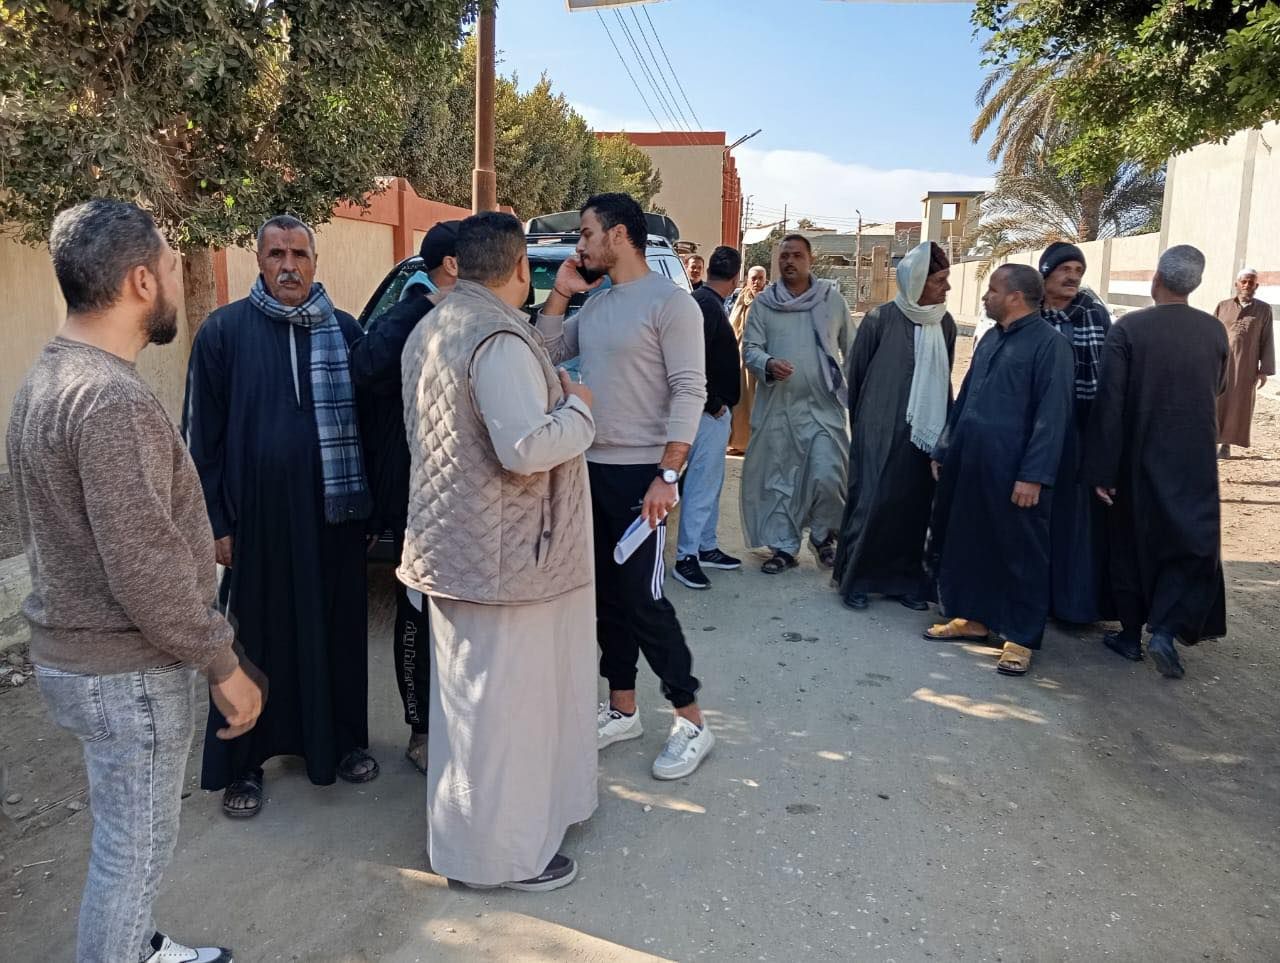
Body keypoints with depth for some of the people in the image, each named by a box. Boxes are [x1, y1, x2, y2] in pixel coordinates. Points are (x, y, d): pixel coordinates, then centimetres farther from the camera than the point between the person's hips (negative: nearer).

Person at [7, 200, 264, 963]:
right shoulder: (112, 400, -25)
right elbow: (146, 566, -27)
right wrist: (223, 665, -17)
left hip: (79, 650, 10)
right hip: (128, 672, -10)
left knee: (130, 835, 25)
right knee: (137, 846, 8)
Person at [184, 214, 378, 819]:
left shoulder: (344, 331, 5)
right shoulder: (224, 331, -1)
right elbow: (202, 433, 0)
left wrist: (370, 504, 6)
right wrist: (216, 521, -4)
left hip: (333, 514, 2)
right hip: (257, 516, -2)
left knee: (338, 631, 11)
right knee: (258, 638, 8)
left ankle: (342, 740, 31)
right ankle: (242, 765, 24)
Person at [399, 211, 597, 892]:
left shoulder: (430, 329, 9)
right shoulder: (501, 338, -21)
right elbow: (528, 448, -30)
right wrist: (577, 409, -12)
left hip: (451, 538, 10)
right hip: (502, 552, -10)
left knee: (469, 686, 22)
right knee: (502, 698, 3)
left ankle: (472, 820, 41)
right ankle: (500, 849, 20)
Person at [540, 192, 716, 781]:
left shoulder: (670, 302, -11)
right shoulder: (594, 305, 12)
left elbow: (690, 393, -17)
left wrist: (667, 476, -22)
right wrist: (559, 293, 5)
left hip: (640, 473, -8)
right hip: (590, 468, 8)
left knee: (643, 600, -5)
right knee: (606, 595, 13)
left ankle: (691, 722, 10)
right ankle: (621, 709, 26)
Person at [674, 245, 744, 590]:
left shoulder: (705, 301, 14)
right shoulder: (707, 305, -17)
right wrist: (714, 404, -17)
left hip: (715, 410, 10)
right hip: (711, 410, -10)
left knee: (711, 481, 16)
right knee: (702, 482, -6)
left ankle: (707, 547, 25)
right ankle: (686, 557, -1)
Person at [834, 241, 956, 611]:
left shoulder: (945, 323, 6)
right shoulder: (881, 319, -7)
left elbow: (943, 378, 12)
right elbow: (856, 372, 1)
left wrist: (943, 428, 8)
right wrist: (862, 423, 8)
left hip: (925, 433, 5)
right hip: (881, 431, -4)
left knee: (915, 505, 7)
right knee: (871, 502, -5)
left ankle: (903, 578, 19)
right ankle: (854, 579, 9)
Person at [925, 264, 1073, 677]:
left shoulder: (1049, 343, -10)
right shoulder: (990, 339, 14)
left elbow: (1052, 416, -15)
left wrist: (1034, 476, -19)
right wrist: (943, 450, 18)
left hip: (1012, 471, -8)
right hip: (967, 463, 8)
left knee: (1019, 552, 3)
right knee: (967, 541, 14)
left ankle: (1021, 638, 12)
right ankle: (973, 618, 29)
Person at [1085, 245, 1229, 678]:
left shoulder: (1126, 329, -13)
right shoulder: (1215, 330, -3)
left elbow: (1109, 404, -16)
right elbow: (1218, 388, 13)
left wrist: (1101, 469, -11)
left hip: (1140, 459, -1)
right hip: (1196, 461, 2)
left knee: (1132, 544, 13)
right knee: (1191, 544, 12)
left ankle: (1131, 634, 21)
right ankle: (1165, 629, -2)